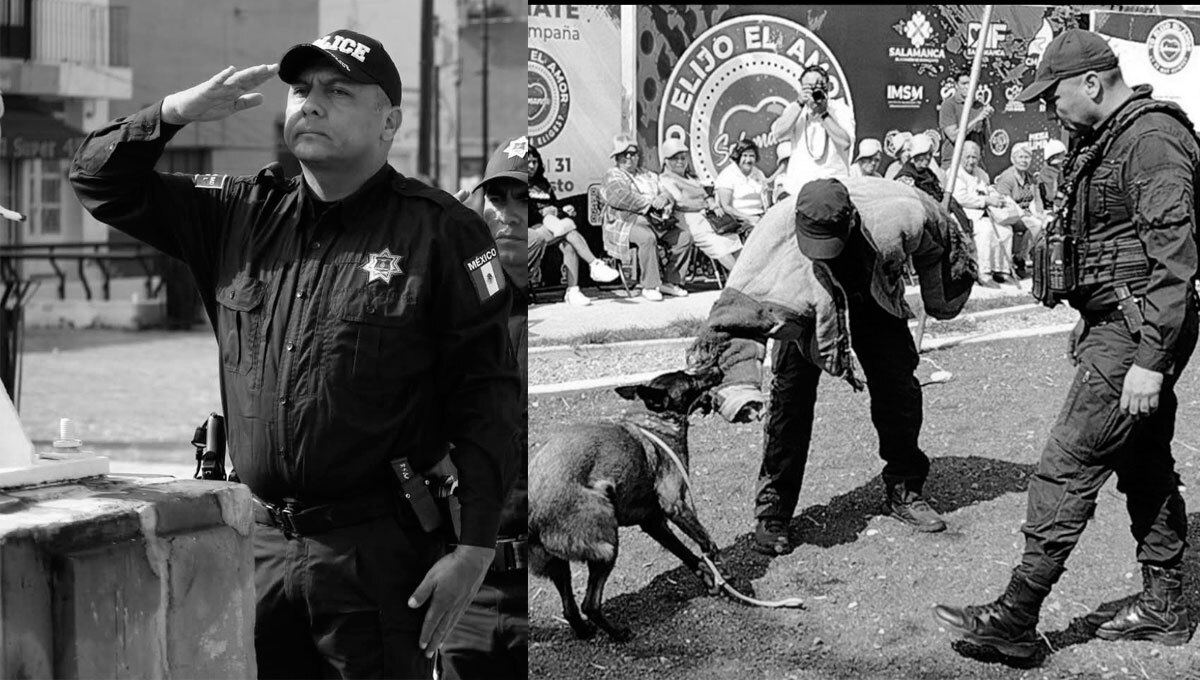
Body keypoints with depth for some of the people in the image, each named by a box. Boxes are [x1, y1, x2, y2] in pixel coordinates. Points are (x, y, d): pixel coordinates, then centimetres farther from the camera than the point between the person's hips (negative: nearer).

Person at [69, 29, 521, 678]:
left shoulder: (440, 231, -4)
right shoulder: (239, 214, 11)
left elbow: (487, 392, -7)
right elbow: (100, 180, 16)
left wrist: (474, 548, -13)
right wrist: (172, 112, -3)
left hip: (378, 552, -5)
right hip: (261, 544, 5)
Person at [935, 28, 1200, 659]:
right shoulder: (1109, 140, 17)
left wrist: (1149, 361, -25)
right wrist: (1089, 329, 18)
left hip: (1135, 331, -11)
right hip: (1113, 327, 11)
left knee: (1066, 470, -10)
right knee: (1144, 467, 15)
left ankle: (1016, 617, -9)